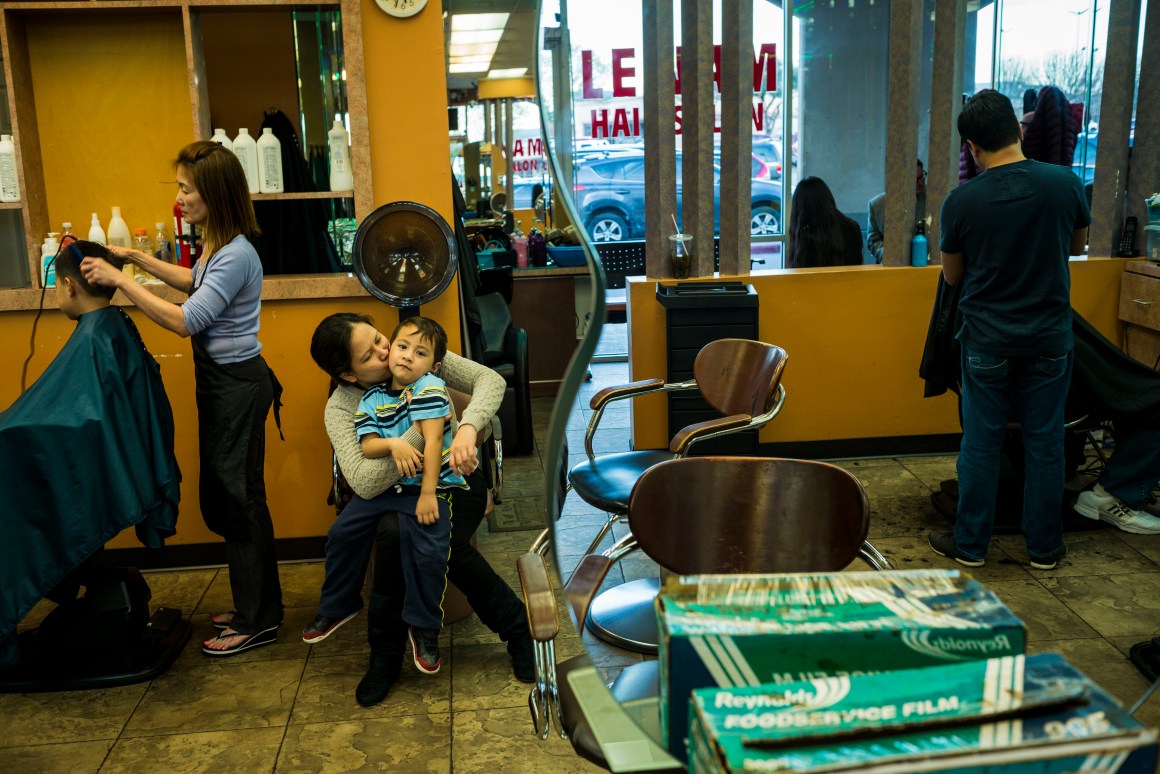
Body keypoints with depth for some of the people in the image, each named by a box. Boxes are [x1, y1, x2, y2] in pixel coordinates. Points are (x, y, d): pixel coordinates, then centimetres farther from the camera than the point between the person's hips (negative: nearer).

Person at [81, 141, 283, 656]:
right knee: (222, 498, 16)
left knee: (238, 499, 0)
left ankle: (257, 622, 14)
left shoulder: (235, 255, -22)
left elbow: (186, 321, -24)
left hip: (238, 386, -10)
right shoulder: (219, 245, 8)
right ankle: (255, 605, 29)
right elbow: (197, 283, 28)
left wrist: (121, 281, -19)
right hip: (221, 382, 10)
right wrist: (137, 259, 23)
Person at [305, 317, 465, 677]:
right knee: (342, 532, 3)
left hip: (430, 485, -6)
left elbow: (432, 440, -20)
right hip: (384, 485, 6)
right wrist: (393, 444, -27)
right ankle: (337, 605, 27)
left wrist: (428, 494, -24)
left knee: (427, 550, -24)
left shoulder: (429, 387, -14)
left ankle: (424, 627, -2)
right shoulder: (372, 399, 3)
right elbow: (367, 446, -4)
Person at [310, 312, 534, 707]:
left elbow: (490, 379, -17)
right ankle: (385, 656, -13)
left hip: (455, 481, 0)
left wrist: (467, 429, -36)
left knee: (447, 544, -32)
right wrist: (420, 429, -34)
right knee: (393, 534, -34)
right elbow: (364, 483, -29)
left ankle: (516, 625, -8)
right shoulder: (341, 408, -15)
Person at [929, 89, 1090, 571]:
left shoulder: (961, 201, -12)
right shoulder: (1065, 184, -9)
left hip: (987, 341, -1)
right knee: (1045, 444, 11)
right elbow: (1077, 244, 10)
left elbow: (952, 275, 1)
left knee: (980, 444, 9)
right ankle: (1044, 548, 23)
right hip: (1049, 338, 1)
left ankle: (970, 544, 19)